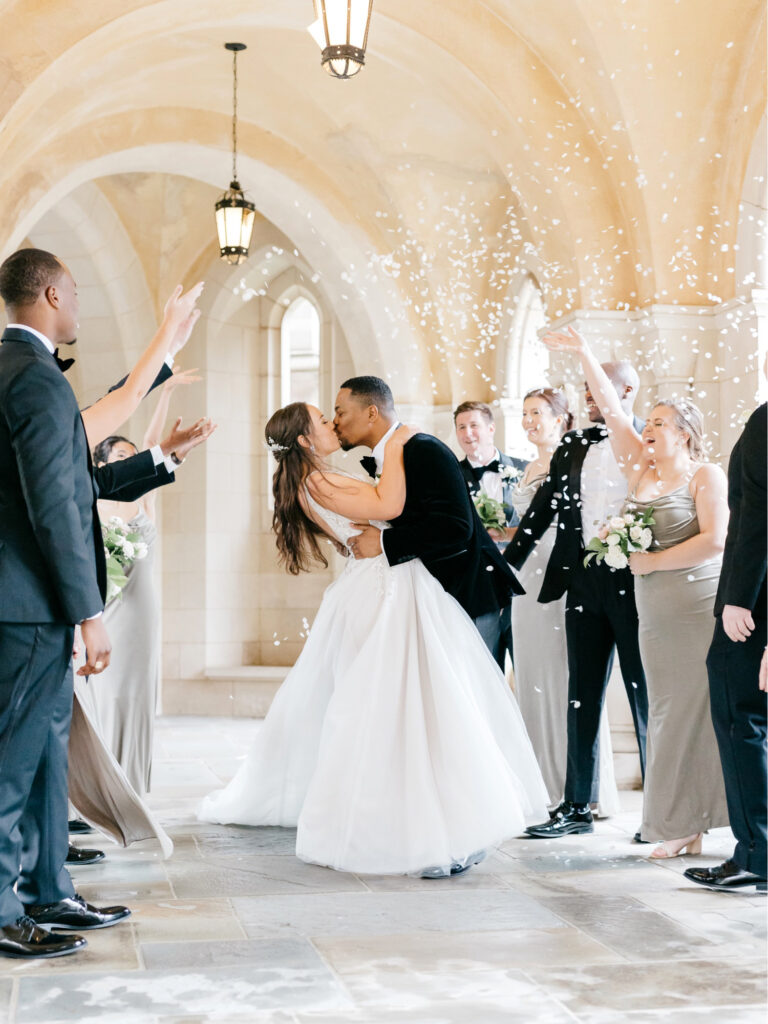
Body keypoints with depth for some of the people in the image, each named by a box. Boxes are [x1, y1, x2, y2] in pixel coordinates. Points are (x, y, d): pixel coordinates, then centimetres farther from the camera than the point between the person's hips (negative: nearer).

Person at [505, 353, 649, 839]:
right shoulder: (574, 446, 11)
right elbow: (541, 511, 12)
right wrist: (505, 568, 10)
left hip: (634, 581, -5)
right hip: (584, 582, 5)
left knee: (646, 696, 2)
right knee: (583, 696, 10)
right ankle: (577, 807, 19)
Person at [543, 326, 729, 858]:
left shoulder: (706, 474, -2)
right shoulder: (642, 470, 12)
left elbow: (715, 540, -14)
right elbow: (613, 411, 8)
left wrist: (653, 561, -10)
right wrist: (585, 355, 4)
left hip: (700, 609, -6)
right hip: (655, 613, 6)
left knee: (704, 707, -5)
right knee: (669, 712, 5)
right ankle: (684, 827, 9)